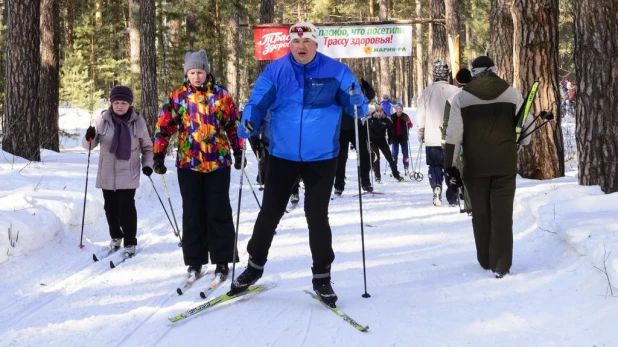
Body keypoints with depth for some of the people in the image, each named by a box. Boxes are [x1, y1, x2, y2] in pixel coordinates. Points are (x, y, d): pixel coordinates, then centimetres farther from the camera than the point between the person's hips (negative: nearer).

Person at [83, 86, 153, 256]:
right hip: (107, 174, 2)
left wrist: (147, 164, -6)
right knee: (111, 207, 11)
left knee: (126, 207, -9)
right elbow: (89, 145, 2)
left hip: (128, 174, -2)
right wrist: (89, 138, -20)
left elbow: (147, 147, 8)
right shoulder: (103, 119, -2)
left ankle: (130, 242, 4)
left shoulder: (138, 121, -3)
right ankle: (116, 237, 32)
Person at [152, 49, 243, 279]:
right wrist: (158, 155, -2)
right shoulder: (177, 97, 3)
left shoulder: (220, 95, 3)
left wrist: (238, 151, 10)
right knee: (193, 213, 7)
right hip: (188, 164, 1)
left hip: (218, 163, -1)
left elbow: (233, 124, 9)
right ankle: (194, 261, 15)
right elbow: (164, 127, 4)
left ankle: (222, 260, 8)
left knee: (219, 212, 1)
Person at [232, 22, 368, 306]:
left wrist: (357, 102, -25)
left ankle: (322, 277, 18)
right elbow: (257, 102, -3)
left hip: (321, 158, -1)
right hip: (282, 156, 1)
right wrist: (248, 123, -23)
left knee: (317, 217, 4)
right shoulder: (275, 71, -3)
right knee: (269, 213, 10)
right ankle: (255, 265, 28)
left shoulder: (335, 71, -4)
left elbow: (357, 107, -1)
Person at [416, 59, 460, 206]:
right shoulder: (455, 91, -7)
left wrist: (421, 133, 15)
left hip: (432, 139, 0)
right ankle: (452, 197, 12)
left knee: (435, 167, 12)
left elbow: (420, 115, 1)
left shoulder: (427, 91, -4)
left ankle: (436, 188, -10)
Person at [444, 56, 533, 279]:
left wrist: (450, 166, 0)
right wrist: (520, 145, 27)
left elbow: (453, 135, -5)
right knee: (502, 214, 2)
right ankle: (501, 266, -2)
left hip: (475, 166, 0)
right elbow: (526, 126, 7)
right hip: (505, 164, 0)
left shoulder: (461, 97, -1)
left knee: (480, 214, 12)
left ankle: (486, 262, 21)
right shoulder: (512, 94, 0)